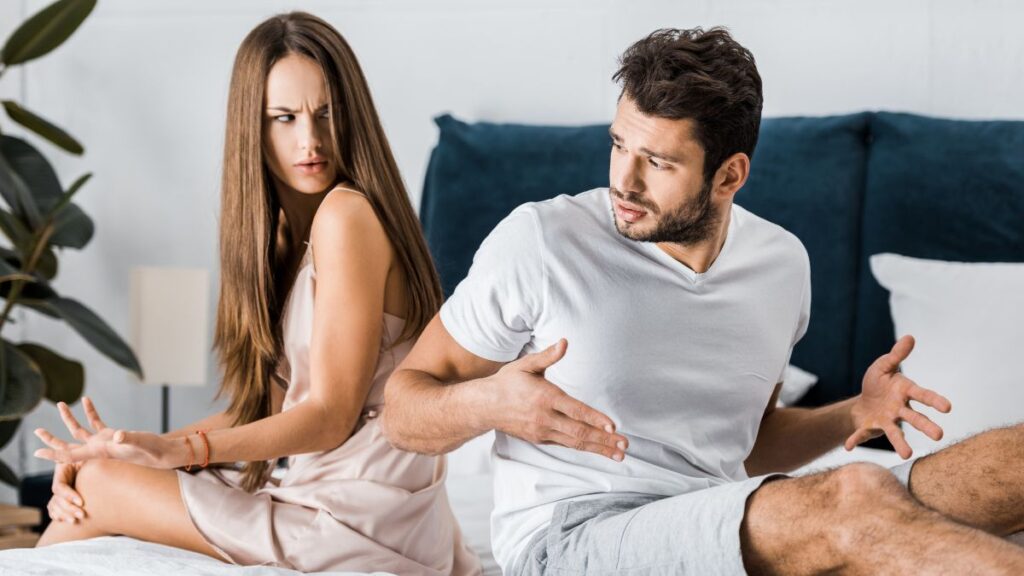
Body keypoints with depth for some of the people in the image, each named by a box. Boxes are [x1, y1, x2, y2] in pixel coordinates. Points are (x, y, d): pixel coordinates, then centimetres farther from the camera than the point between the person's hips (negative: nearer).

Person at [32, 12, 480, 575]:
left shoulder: (346, 213, -15)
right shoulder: (285, 232, 13)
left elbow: (330, 418, -17)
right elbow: (266, 405, 8)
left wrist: (177, 449, -27)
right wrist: (142, 447, -4)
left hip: (360, 523, -8)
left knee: (99, 485, -3)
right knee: (87, 478, 10)